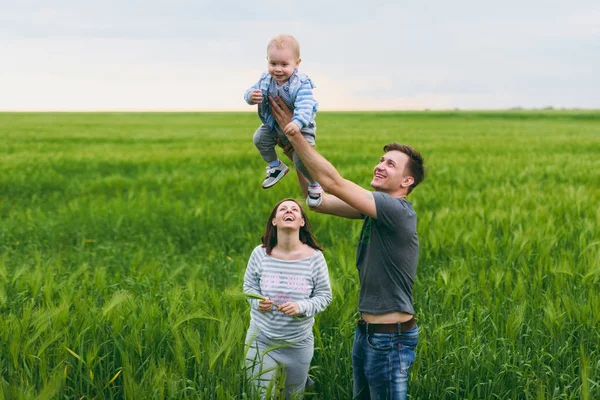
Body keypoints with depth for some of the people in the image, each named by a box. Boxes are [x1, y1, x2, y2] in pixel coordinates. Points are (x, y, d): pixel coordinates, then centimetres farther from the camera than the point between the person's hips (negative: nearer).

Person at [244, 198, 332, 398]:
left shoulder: (314, 257, -13)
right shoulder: (260, 253, -10)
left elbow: (324, 296, -5)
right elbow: (249, 285, 5)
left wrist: (301, 307, -22)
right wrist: (257, 302, -16)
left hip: (299, 343, 0)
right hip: (262, 339, 0)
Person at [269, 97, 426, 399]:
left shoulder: (398, 210, -20)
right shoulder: (376, 208, 8)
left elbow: (334, 183, -25)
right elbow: (319, 201, 8)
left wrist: (294, 134, -23)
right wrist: (296, 155, -1)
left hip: (390, 338, -9)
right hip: (366, 330, 9)